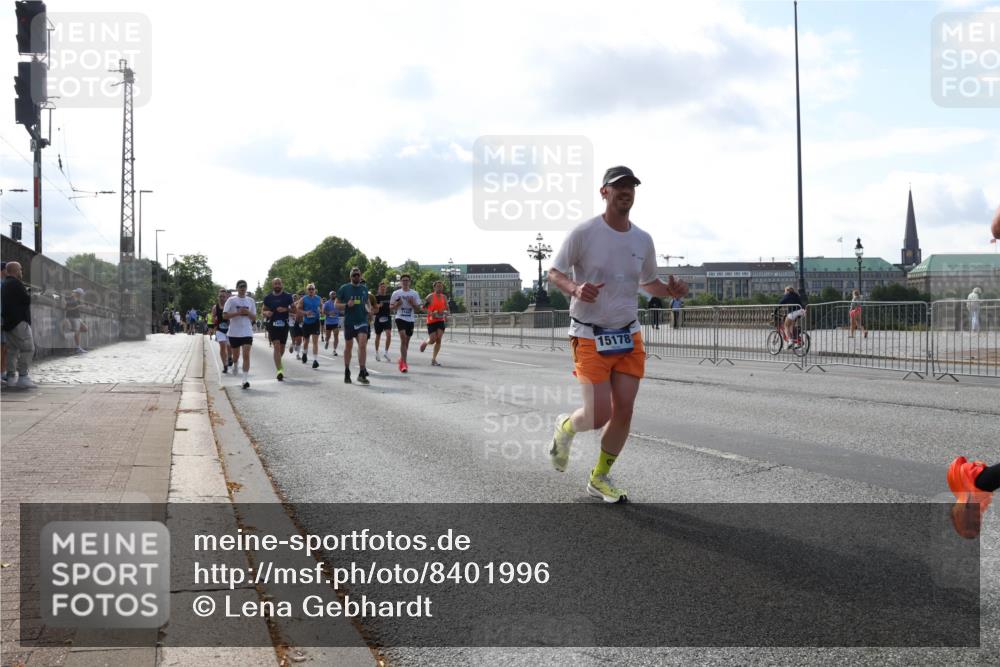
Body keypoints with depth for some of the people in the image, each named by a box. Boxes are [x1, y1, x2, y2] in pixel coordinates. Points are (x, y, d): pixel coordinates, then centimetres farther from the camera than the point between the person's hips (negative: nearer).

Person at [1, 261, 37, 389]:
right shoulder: (16, 283, -12)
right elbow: (27, 300, -15)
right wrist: (27, 294, 6)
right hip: (18, 321, -10)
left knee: (12, 349, 13)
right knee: (27, 349, -10)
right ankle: (22, 378, -16)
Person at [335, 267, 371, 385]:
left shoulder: (364, 289, 10)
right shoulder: (344, 288, 0)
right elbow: (337, 304, 2)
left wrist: (369, 308, 2)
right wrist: (347, 305, -17)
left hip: (362, 321, 1)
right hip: (349, 322, -1)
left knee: (363, 345, -14)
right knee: (348, 347, 8)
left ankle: (362, 373, -13)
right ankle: (347, 372, 24)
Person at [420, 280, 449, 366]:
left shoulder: (444, 298, 9)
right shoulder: (430, 297, -6)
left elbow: (446, 309, 19)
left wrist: (446, 315, -2)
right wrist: (430, 313, -16)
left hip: (441, 321, 4)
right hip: (431, 321, -4)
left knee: (438, 340, -6)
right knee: (432, 340, -8)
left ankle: (433, 359, 0)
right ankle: (425, 343, 30)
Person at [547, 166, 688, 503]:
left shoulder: (643, 240, 5)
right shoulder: (584, 233, -10)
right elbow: (554, 273, -4)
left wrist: (670, 290, -3)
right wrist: (575, 288, -26)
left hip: (629, 336, 5)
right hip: (590, 336, -5)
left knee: (623, 412, 1)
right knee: (599, 415, -10)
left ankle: (600, 478, 22)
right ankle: (565, 427, 26)